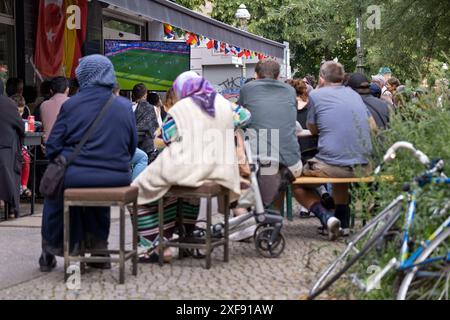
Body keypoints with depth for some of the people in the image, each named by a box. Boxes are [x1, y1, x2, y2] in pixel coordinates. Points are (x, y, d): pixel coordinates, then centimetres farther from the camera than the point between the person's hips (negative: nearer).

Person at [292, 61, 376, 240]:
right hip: (363, 167, 6)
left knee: (295, 182, 17)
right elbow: (372, 125, 23)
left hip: (332, 166, -6)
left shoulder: (316, 95, 0)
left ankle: (325, 217, -6)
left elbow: (312, 130, 13)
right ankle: (343, 221, 26)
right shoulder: (354, 94, 16)